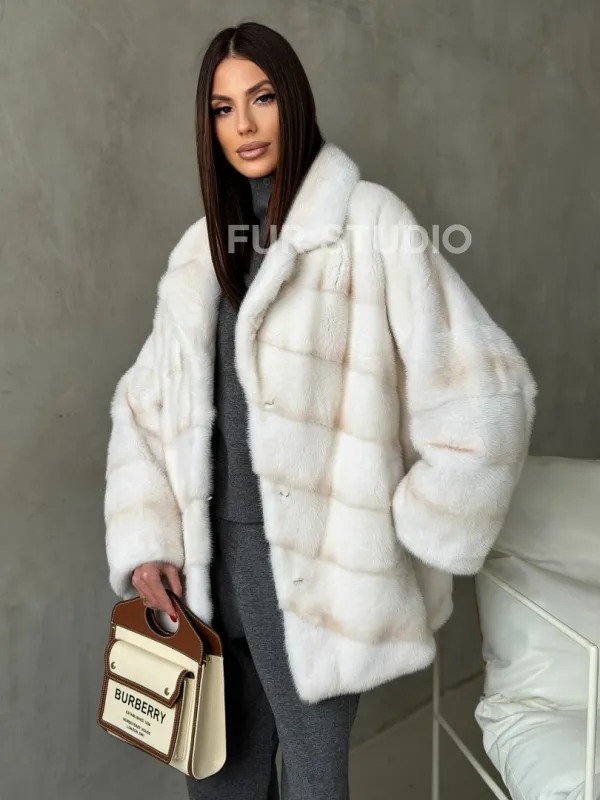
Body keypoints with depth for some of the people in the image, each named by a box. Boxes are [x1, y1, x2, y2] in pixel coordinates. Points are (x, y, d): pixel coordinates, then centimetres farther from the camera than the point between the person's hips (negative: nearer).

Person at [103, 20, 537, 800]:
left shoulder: (368, 225, -10)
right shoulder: (201, 250, 9)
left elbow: (482, 391, -13)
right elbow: (143, 405, 12)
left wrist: (409, 536, -6)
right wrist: (145, 541, 2)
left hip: (309, 561, -5)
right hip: (211, 556, 6)